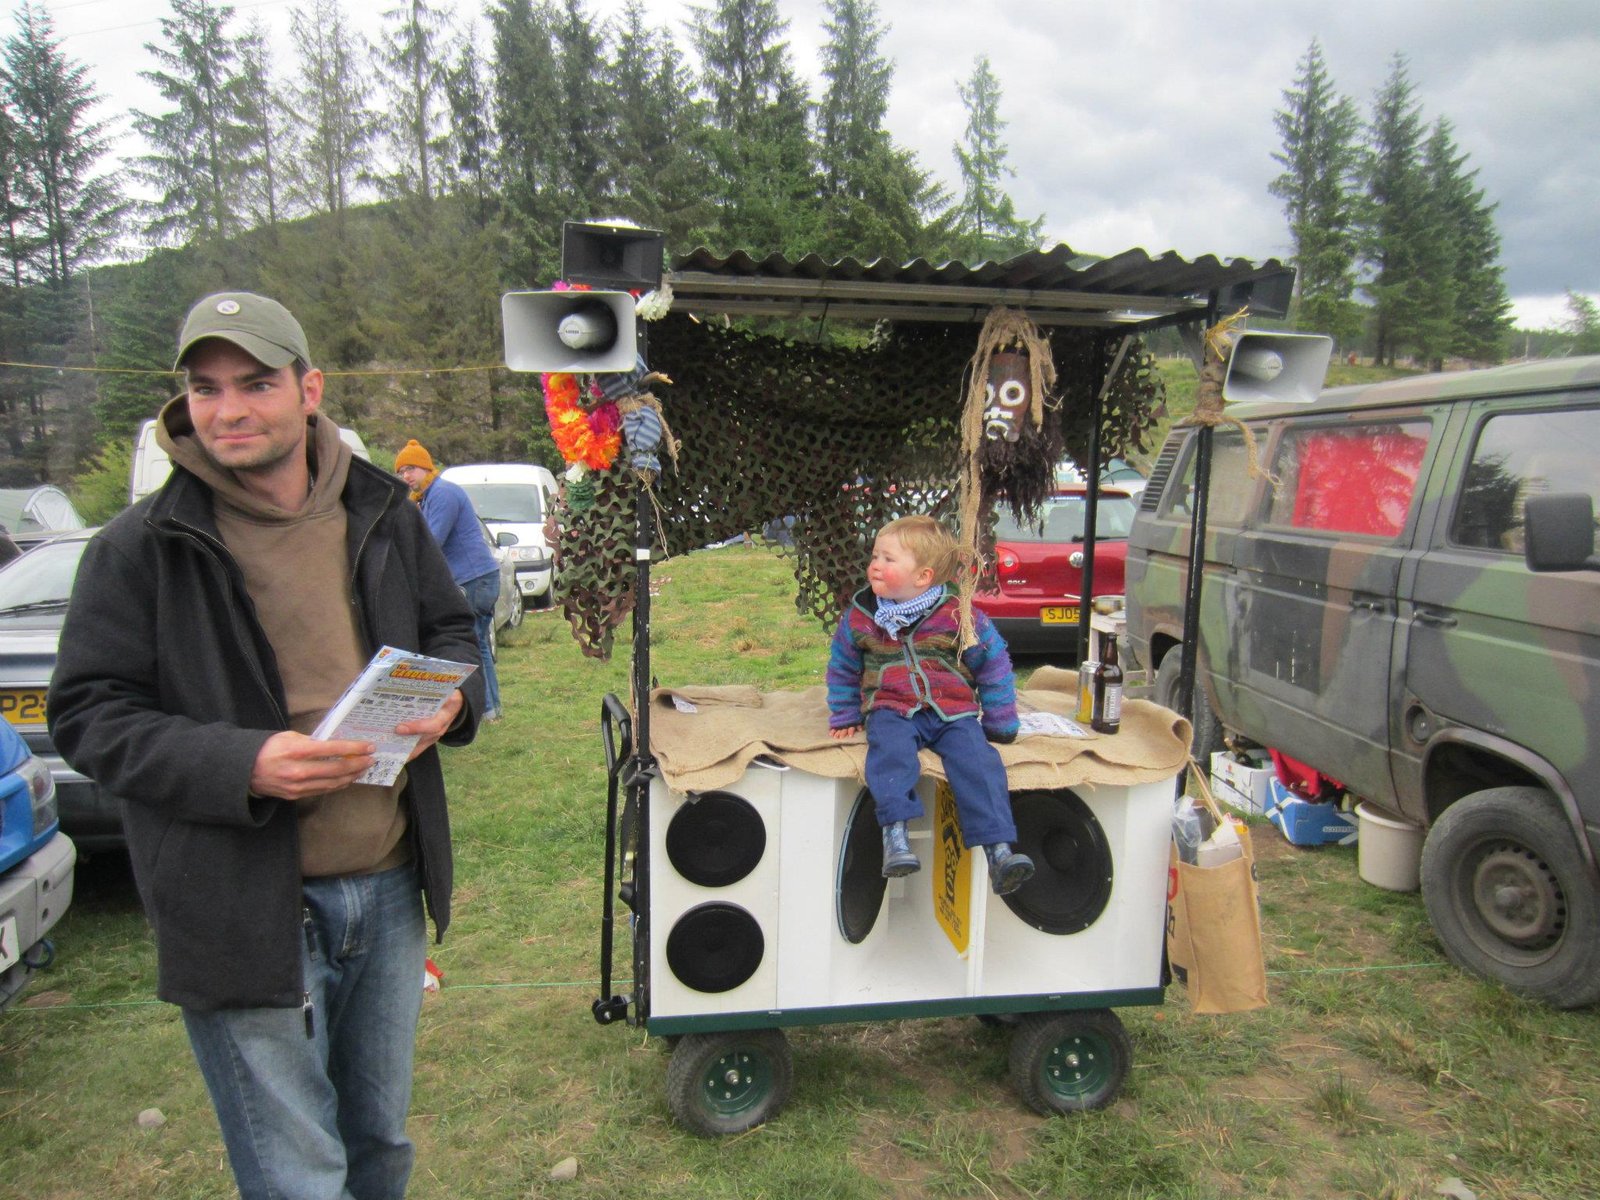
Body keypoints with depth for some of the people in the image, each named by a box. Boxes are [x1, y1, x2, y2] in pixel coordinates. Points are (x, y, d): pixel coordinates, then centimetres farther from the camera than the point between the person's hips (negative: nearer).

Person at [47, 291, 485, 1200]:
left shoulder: (384, 515, 3)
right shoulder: (141, 548, -9)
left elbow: (451, 630, 16)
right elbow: (90, 717, -8)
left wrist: (450, 698, -8)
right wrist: (241, 764, -24)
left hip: (391, 890, 4)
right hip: (246, 911, -4)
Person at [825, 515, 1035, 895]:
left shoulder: (958, 615, -1)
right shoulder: (860, 615, 6)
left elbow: (993, 665, 9)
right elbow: (842, 667, 21)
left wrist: (999, 724, 9)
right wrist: (844, 717, 20)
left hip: (953, 712, 0)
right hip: (891, 711, 1)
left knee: (977, 761, -26)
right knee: (891, 751, -33)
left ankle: (999, 852, -28)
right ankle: (894, 835, -40)